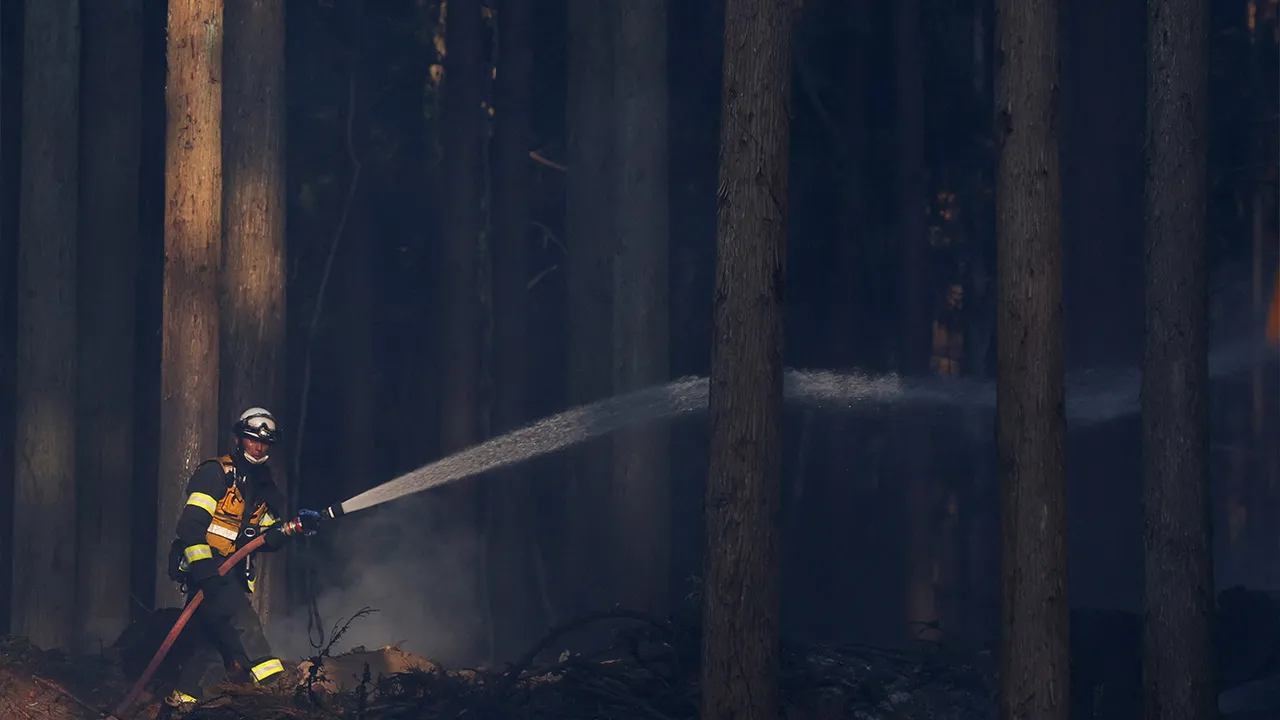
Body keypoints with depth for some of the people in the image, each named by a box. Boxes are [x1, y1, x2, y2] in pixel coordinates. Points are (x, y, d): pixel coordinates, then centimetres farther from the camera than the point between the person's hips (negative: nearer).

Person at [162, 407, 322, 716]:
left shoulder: (263, 487, 17)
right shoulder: (215, 473, -7)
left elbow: (268, 539, 16)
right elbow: (191, 523, -16)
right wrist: (204, 569, -26)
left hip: (231, 575, 8)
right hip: (205, 570, -8)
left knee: (213, 647, 4)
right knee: (242, 624, -23)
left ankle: (176, 706, 11)